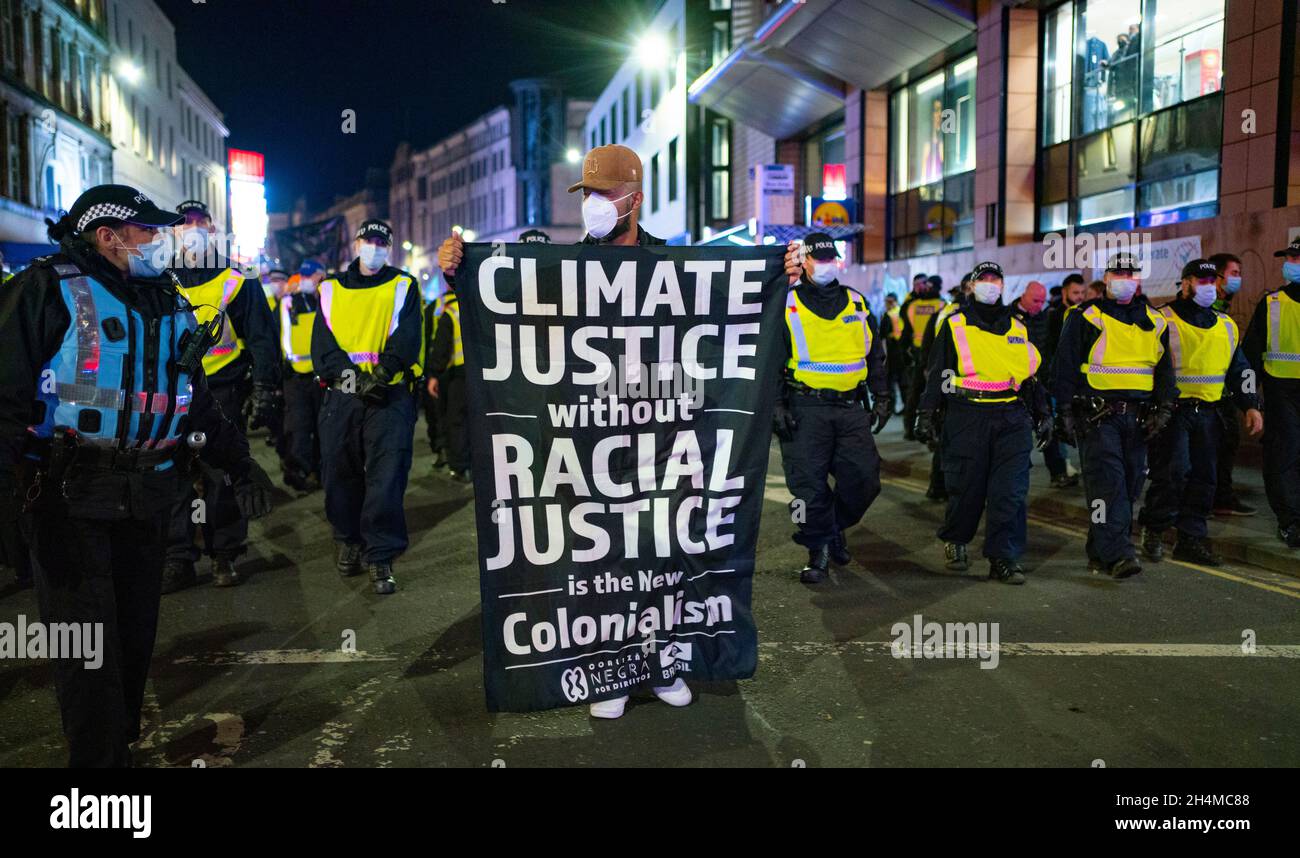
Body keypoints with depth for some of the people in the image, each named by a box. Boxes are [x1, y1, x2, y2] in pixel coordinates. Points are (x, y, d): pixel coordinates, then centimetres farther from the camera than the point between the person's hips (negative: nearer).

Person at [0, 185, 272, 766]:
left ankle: (123, 744, 29)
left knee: (135, 634, 13)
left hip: (145, 498, 6)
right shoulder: (51, 290, -5)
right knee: (88, 645, -1)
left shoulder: (168, 306, 15)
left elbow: (199, 403, 21)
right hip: (70, 497, -6)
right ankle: (97, 758, 14)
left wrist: (240, 464, 15)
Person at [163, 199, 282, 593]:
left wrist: (264, 391, -7)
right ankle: (177, 560, 13)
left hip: (223, 395, -3)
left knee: (223, 478, 2)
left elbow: (263, 340, 0)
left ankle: (225, 556, 14)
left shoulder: (237, 284, 2)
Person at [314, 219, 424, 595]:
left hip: (390, 394, -2)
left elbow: (405, 337, -3)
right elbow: (323, 343, 4)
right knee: (340, 473, 7)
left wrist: (383, 372, -20)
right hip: (342, 395, 2)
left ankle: (381, 557, -2)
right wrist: (354, 377, -13)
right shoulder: (331, 290, 15)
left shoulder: (403, 287, 11)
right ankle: (349, 542, 26)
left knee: (387, 475, -8)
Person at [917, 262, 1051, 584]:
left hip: (1012, 420, 3)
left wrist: (1042, 413, 20)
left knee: (1011, 491, -4)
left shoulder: (1017, 327, 17)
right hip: (967, 418, -3)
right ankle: (955, 541, 26)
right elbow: (936, 372, 4)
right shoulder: (954, 325, 6)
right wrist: (926, 414, -2)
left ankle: (1004, 558, 1)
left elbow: (1031, 373, 23)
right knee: (965, 487, 2)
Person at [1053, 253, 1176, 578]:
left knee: (1129, 487, 7)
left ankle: (1100, 553, 18)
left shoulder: (1155, 322, 15)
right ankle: (1117, 555, -15)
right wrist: (1068, 412, -7)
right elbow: (1065, 366, -2)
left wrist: (1163, 410, 7)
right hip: (1097, 416, -5)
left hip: (1138, 417, 6)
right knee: (1108, 484, -14)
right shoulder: (1085, 318, 0)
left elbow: (1165, 369, 19)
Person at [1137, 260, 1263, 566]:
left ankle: (1191, 539, 15)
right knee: (1172, 471, -14)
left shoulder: (1226, 326, 16)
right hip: (1172, 411, -6)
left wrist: (1250, 405, 13)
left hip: (1208, 413, 6)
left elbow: (1239, 369, 22)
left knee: (1203, 477, 6)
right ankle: (1154, 530, 5)